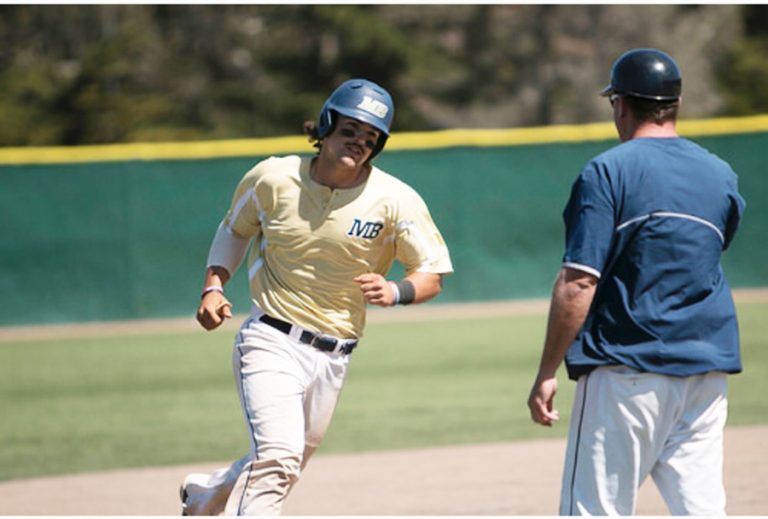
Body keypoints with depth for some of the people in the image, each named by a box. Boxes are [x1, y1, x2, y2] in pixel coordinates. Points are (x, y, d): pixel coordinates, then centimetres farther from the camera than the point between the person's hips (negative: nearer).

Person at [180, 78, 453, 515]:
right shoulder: (273, 179, -4)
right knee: (277, 460, -24)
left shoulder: (395, 201, -6)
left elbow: (433, 274, -6)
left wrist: (394, 291, -27)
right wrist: (214, 286, 0)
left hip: (333, 360, 3)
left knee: (283, 465, 18)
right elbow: (235, 229, 15)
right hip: (272, 344, -3)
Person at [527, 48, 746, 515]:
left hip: (627, 371, -5)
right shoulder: (721, 176, 9)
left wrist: (547, 373, -9)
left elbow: (578, 284, -13)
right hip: (707, 370, 5)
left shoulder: (608, 172, -8)